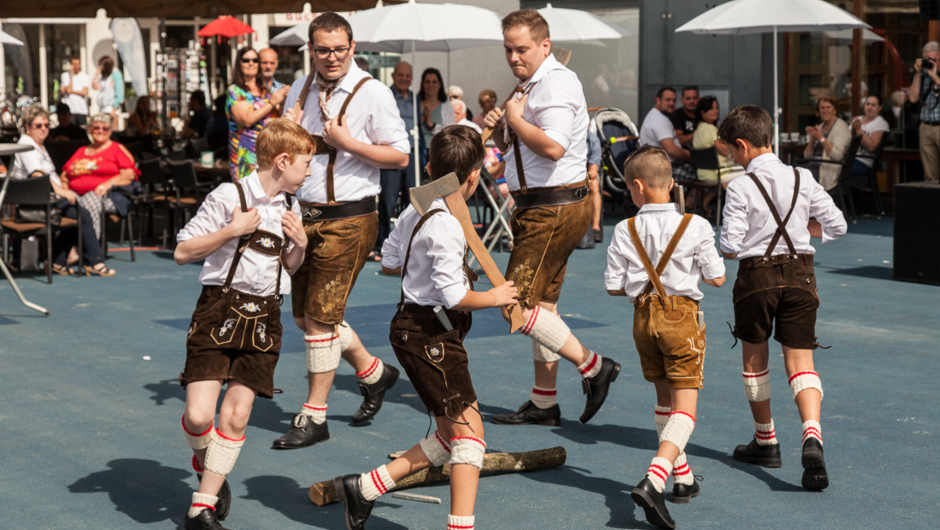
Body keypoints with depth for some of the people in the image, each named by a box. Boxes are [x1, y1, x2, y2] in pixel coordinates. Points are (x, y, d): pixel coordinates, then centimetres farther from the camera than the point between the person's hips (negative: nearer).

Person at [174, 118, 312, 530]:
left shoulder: (289, 209, 11)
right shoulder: (228, 197, -8)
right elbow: (182, 253, -7)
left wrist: (300, 244, 3)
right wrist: (230, 231, -17)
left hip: (264, 317, 5)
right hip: (220, 310, -4)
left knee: (236, 415, -2)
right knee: (198, 415, -12)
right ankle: (204, 461, 23)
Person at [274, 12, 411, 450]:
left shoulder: (372, 94, -9)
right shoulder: (300, 89, 10)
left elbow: (400, 156, -9)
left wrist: (346, 142, -19)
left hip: (348, 219, -7)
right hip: (306, 215, 7)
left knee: (320, 317, -7)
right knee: (304, 315, 12)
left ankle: (313, 417, 4)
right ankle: (373, 372, 34)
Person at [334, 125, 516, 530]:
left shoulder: (416, 210, 7)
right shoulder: (448, 225, -21)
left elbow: (389, 263, 18)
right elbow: (454, 297, -24)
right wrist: (494, 297, -8)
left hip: (412, 326, 10)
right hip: (431, 336, -10)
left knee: (449, 437, 14)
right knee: (469, 432, -6)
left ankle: (363, 489, 18)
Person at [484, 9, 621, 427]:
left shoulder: (556, 83, -15)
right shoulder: (530, 85, 16)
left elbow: (552, 146, -29)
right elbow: (511, 148, 23)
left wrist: (514, 118, -15)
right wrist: (500, 130, 2)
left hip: (554, 210, -11)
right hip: (541, 208, 11)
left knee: (516, 305, -11)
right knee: (541, 305, 14)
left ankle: (592, 366, -4)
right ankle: (543, 404, 21)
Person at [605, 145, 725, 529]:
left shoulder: (625, 231, -4)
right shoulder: (695, 226, -9)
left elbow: (613, 286, -3)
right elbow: (717, 278, -5)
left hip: (644, 316, 3)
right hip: (682, 314, -3)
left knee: (665, 399, 21)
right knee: (684, 407, -3)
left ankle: (682, 479, 30)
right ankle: (653, 480, -24)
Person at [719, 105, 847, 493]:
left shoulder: (741, 188, -9)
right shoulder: (802, 179, 4)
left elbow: (730, 247, -12)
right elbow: (836, 226, 8)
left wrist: (732, 246, 11)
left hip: (756, 275, -3)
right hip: (800, 274, 3)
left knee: (754, 359, 17)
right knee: (800, 361, 2)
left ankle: (765, 441, 28)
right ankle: (812, 435, -23)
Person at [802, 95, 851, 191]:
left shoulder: (841, 127, -1)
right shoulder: (820, 127, 20)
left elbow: (837, 155, -16)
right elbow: (807, 155, 14)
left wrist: (821, 138, -16)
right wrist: (812, 138, -2)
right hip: (812, 165, 7)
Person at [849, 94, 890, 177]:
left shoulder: (881, 123, 3)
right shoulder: (859, 119, 21)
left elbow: (872, 147, -11)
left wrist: (859, 130, -10)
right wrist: (853, 129, -2)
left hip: (863, 162, -6)